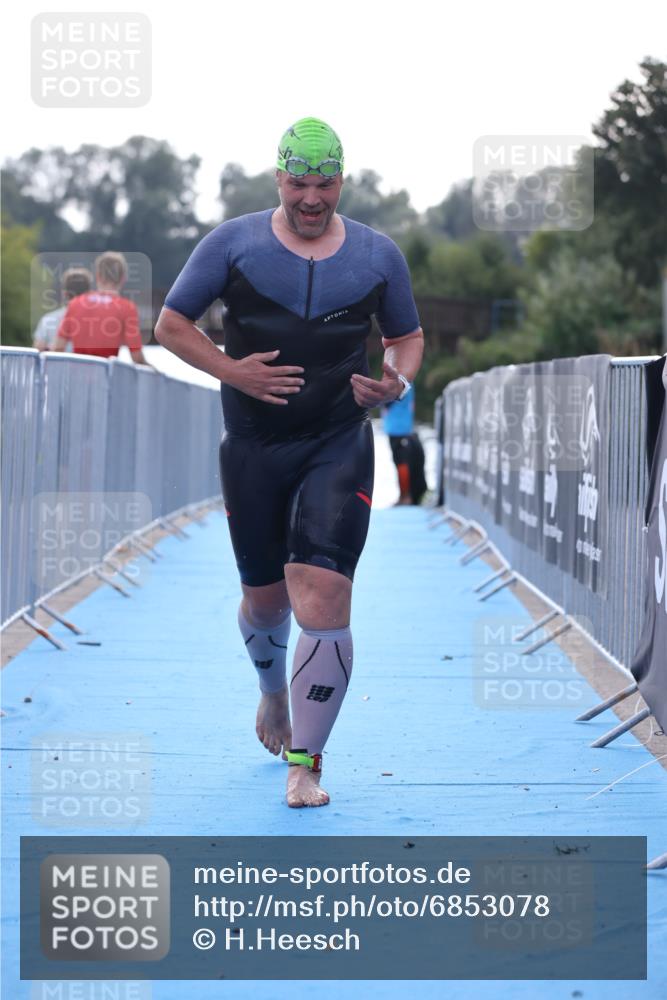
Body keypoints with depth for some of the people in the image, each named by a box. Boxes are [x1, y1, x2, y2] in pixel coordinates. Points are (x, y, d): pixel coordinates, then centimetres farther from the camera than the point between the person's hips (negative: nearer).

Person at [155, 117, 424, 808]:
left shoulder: (378, 255, 6)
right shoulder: (233, 244, 0)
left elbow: (408, 337, 17)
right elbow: (171, 324, 4)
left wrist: (397, 381, -5)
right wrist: (230, 370, -12)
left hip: (339, 446, -1)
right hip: (252, 447, 1)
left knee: (323, 596, -16)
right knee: (265, 598, 12)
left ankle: (304, 764, -10)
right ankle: (274, 692, 47)